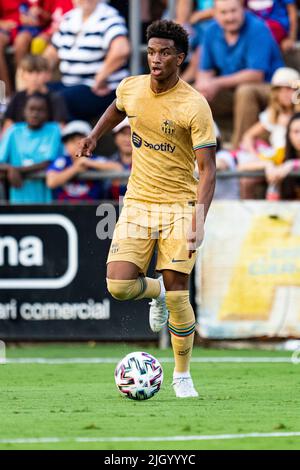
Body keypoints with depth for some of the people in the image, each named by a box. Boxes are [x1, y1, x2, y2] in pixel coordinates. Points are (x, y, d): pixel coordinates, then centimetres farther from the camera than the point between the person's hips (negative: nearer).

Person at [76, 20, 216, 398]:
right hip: (137, 203, 4)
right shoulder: (131, 88, 0)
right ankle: (156, 292, 25)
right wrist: (94, 136, 24)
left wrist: (200, 217, -26)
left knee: (176, 294, -8)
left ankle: (183, 375, 11)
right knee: (119, 285, -12)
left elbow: (207, 168, -15)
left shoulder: (195, 106, -15)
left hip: (179, 205, -4)